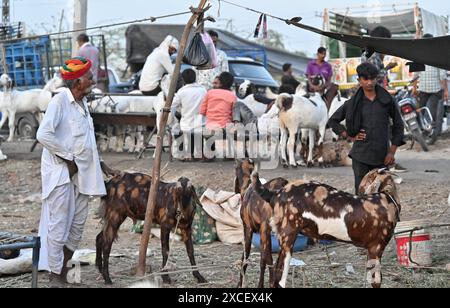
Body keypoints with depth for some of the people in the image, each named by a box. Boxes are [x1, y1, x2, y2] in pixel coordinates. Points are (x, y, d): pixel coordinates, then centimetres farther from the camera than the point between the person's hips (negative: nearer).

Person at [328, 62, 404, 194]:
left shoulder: (387, 100, 3)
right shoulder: (354, 103, 3)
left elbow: (398, 125, 10)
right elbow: (333, 121, 12)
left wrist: (392, 152, 3)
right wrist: (350, 136, 1)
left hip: (382, 156, 1)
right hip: (361, 155, -1)